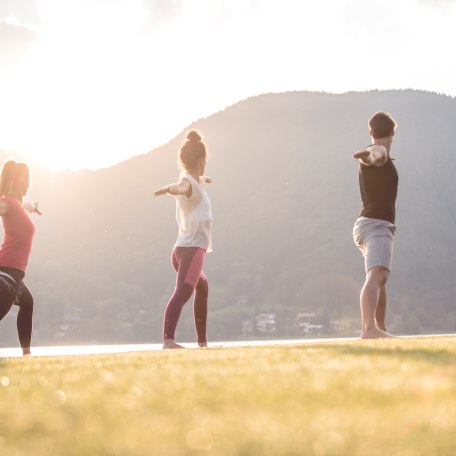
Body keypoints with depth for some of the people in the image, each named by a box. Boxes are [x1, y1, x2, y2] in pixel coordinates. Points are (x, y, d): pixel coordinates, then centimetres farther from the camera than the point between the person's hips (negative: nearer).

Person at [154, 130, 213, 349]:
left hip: (186, 248, 11)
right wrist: (171, 188, -61)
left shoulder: (193, 181, 19)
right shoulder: (189, 182, -11)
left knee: (202, 288, 30)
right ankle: (168, 340, -45)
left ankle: (202, 341, 38)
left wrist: (203, 179, 70)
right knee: (182, 292, -27)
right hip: (191, 249, -11)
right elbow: (181, 187, -38)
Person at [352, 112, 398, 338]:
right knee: (377, 276, -28)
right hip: (377, 225, -11)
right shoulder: (380, 153, -10)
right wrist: (370, 154, -57)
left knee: (380, 277, 25)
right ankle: (369, 328, -47)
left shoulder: (373, 156, 19)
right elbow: (376, 153, -36)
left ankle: (380, 328, 36)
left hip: (367, 224, 11)